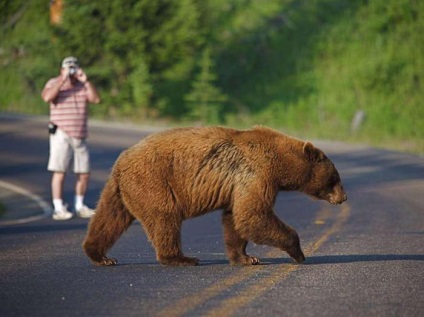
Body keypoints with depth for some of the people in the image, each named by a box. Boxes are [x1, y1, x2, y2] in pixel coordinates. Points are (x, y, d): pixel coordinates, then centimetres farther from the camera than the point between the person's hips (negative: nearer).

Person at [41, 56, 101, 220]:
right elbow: (47, 97, -24)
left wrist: (86, 81, -15)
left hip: (80, 137, 6)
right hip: (61, 135, -5)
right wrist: (63, 79, -26)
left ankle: (79, 207, 20)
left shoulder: (82, 86, 10)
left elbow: (96, 99, -5)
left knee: (84, 174, 7)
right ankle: (58, 210, -7)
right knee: (59, 172, -10)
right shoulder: (53, 83, -4)